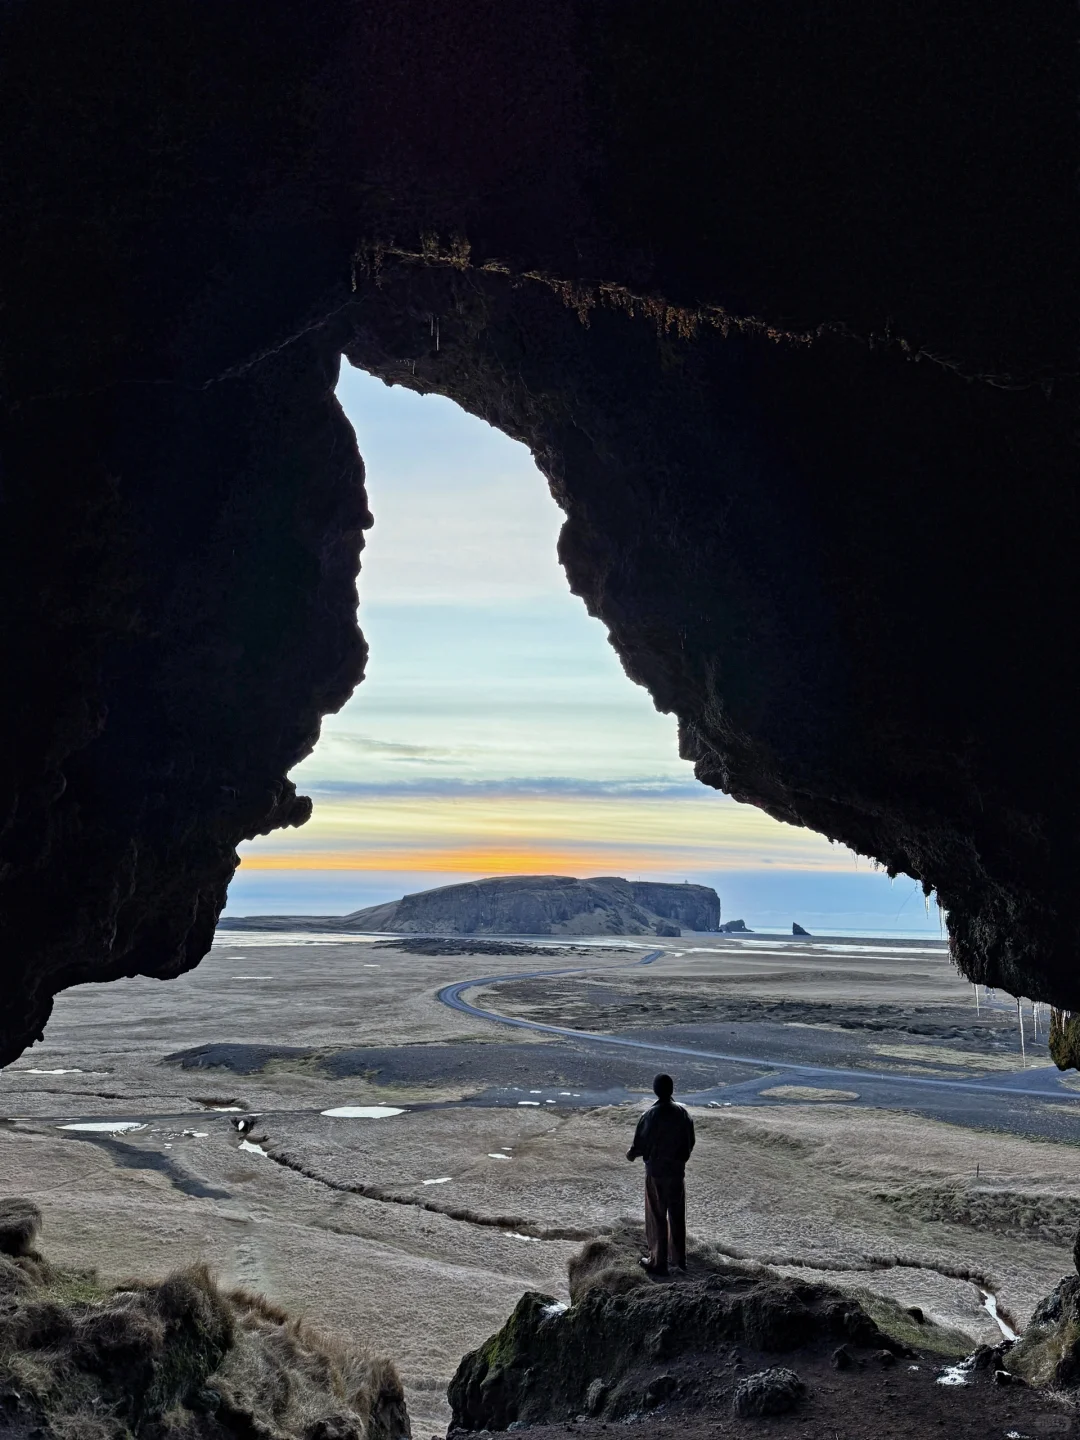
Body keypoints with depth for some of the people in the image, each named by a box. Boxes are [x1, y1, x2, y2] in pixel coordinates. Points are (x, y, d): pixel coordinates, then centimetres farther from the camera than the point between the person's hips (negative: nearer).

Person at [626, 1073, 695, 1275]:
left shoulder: (651, 1115, -18)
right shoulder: (683, 1112, -5)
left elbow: (641, 1144, -14)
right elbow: (690, 1141, 4)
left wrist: (631, 1154, 7)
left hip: (656, 1171, -4)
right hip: (677, 1170, 4)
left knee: (657, 1217, 6)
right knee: (677, 1216, 15)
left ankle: (658, 1262, 12)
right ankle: (679, 1259, 24)